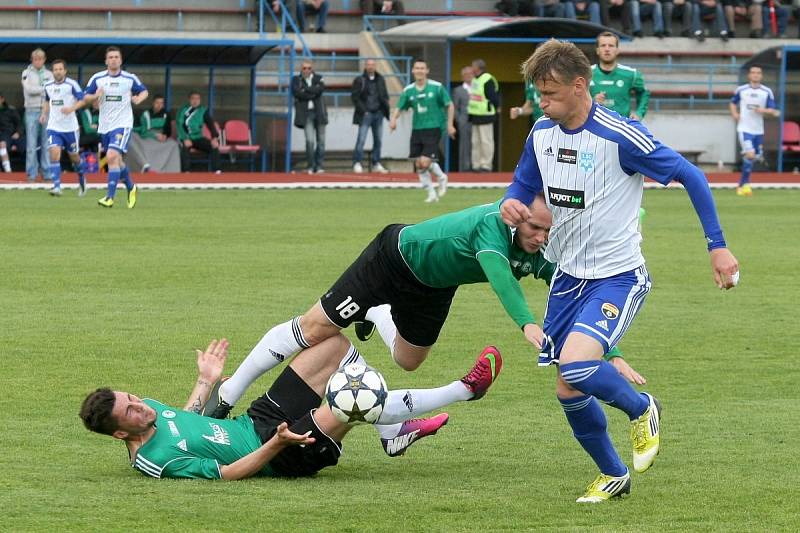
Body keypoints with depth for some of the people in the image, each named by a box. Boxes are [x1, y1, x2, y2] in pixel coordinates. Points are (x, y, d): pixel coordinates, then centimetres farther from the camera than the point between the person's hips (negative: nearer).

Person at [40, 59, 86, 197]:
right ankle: (56, 187, -19)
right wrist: (44, 114, 9)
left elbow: (82, 100, -14)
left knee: (74, 157, 12)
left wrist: (71, 108, -31)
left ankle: (82, 180, 40)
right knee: (54, 154, -17)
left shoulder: (72, 84, -9)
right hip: (53, 127, 3)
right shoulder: (48, 86, 6)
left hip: (70, 127, -3)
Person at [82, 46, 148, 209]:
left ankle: (110, 197, -20)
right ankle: (131, 187, 40)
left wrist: (138, 99, -7)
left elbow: (144, 91, 15)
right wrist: (95, 96, -16)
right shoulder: (97, 78, 3)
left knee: (112, 157, -20)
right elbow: (85, 99, 5)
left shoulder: (130, 78, 0)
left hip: (122, 125, -4)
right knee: (117, 161, 14)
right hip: (105, 126, 4)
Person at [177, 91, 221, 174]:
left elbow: (210, 124, -5)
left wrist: (214, 138, -22)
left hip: (198, 138, 3)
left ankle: (217, 171, -20)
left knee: (214, 145, -20)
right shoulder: (183, 110, -5)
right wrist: (185, 139, -27)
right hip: (185, 138, -3)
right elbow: (179, 125, -13)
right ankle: (186, 172, -36)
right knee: (185, 147, -36)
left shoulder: (203, 111, 2)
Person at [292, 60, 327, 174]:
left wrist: (306, 90, -11)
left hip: (319, 112, 2)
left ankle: (319, 166, 10)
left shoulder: (318, 79, 10)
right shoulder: (296, 80, 6)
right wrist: (313, 93, -9)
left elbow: (321, 89, -10)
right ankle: (311, 166, -5)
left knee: (321, 140, 3)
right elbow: (297, 92, -10)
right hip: (306, 114, -2)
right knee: (310, 140, -13)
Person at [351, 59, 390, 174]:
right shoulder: (359, 80, -2)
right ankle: (357, 164, -7)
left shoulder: (380, 80, 11)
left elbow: (385, 96, 17)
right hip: (366, 114, -5)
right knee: (361, 139, -9)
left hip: (378, 113, 5)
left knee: (378, 140, 7)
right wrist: (363, 110, -12)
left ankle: (376, 164, 14)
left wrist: (385, 107, 1)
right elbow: (354, 97, -5)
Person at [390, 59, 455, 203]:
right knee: (419, 164, 4)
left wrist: (450, 124, -3)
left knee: (425, 162, -15)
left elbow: (449, 105, 2)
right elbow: (399, 108, 6)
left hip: (433, 128, -4)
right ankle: (431, 193, 18)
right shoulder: (408, 90, 4)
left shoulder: (437, 87, -5)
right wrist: (393, 119, -15)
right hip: (417, 130, 4)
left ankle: (441, 177, 16)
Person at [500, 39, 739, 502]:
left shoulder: (621, 136, -20)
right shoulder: (542, 134, 0)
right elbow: (522, 190, 14)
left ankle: (642, 409, 3)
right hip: (568, 276, 7)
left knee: (576, 365, -28)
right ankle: (613, 476, 29)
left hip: (618, 276, -7)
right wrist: (512, 206, -11)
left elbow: (690, 175, -12)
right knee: (567, 391, 7)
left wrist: (718, 246, -12)